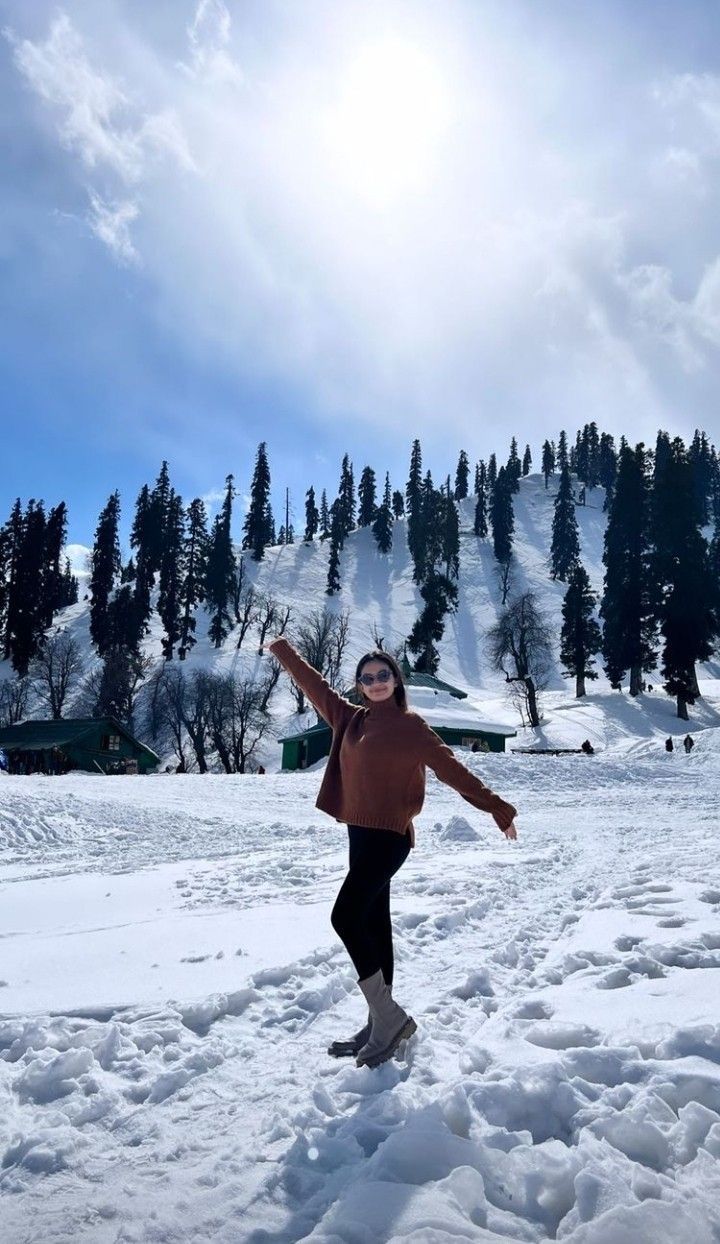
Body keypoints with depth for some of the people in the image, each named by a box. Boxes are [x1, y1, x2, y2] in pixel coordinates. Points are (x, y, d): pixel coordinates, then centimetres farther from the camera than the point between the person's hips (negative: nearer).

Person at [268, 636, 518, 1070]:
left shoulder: (410, 725, -7)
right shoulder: (351, 719, 10)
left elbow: (453, 769, -5)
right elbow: (315, 685, 20)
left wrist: (498, 809, -4)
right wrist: (284, 650, 28)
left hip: (389, 835, -7)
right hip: (361, 833, 7)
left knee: (346, 917, -13)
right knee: (374, 924, 12)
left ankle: (388, 1016, -1)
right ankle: (382, 1022, 23)